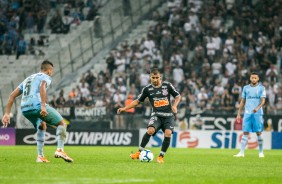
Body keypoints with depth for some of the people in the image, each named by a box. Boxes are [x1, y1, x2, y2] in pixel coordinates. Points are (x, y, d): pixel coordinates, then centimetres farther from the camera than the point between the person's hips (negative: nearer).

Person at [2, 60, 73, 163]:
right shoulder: (45, 77, 10)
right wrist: (43, 106, -26)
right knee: (62, 124, 4)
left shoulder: (27, 79, 32)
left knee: (41, 127, 32)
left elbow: (12, 95, 26)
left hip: (24, 109, 7)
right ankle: (60, 150, -14)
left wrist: (7, 114, 23)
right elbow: (42, 87, -15)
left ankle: (40, 156, 23)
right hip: (37, 105, -7)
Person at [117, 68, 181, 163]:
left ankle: (161, 157, -6)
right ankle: (139, 152, -16)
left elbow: (178, 96, 11)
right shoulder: (147, 89, 3)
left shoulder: (167, 85, 1)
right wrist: (124, 108, 2)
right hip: (156, 114, 0)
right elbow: (137, 101, 10)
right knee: (150, 130, -27)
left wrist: (174, 105, -8)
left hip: (169, 115, 0)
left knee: (168, 133, -22)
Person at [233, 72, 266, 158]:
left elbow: (263, 100, -5)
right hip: (247, 113, 2)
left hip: (258, 113, -2)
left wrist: (258, 107, -24)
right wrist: (239, 113, 10)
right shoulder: (246, 88, 11)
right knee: (245, 132, -2)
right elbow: (243, 101, 15)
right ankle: (242, 152, -4)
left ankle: (261, 152, 10)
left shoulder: (261, 88, 3)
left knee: (258, 133, 0)